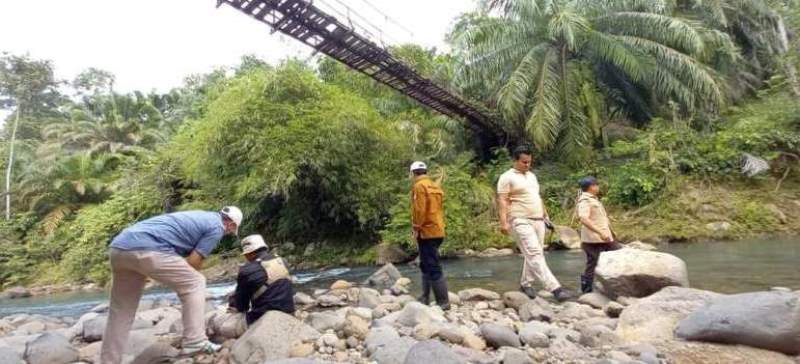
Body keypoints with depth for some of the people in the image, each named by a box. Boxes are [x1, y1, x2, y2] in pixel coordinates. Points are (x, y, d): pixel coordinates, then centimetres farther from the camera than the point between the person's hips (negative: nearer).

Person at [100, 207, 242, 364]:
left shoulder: (199, 216, 31)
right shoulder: (216, 227, 5)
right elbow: (193, 263, 2)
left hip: (120, 247, 9)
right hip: (147, 250, -9)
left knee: (120, 313, 18)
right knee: (195, 284, 6)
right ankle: (194, 342, 5)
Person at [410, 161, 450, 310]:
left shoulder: (419, 186, -11)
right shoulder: (435, 186, 15)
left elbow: (420, 209, -19)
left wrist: (416, 228, -12)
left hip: (426, 232, -9)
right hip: (436, 231, 9)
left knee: (433, 268, -6)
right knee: (426, 265, 17)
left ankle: (443, 302, -4)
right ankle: (425, 298, 24)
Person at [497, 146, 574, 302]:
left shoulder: (532, 176, 19)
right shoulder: (507, 177, -5)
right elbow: (502, 201, -12)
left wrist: (545, 215, 23)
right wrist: (504, 222, -21)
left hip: (538, 220, 8)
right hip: (521, 221, -8)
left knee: (533, 254, 9)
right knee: (534, 254, -14)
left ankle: (525, 283, 24)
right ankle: (555, 288, -20)